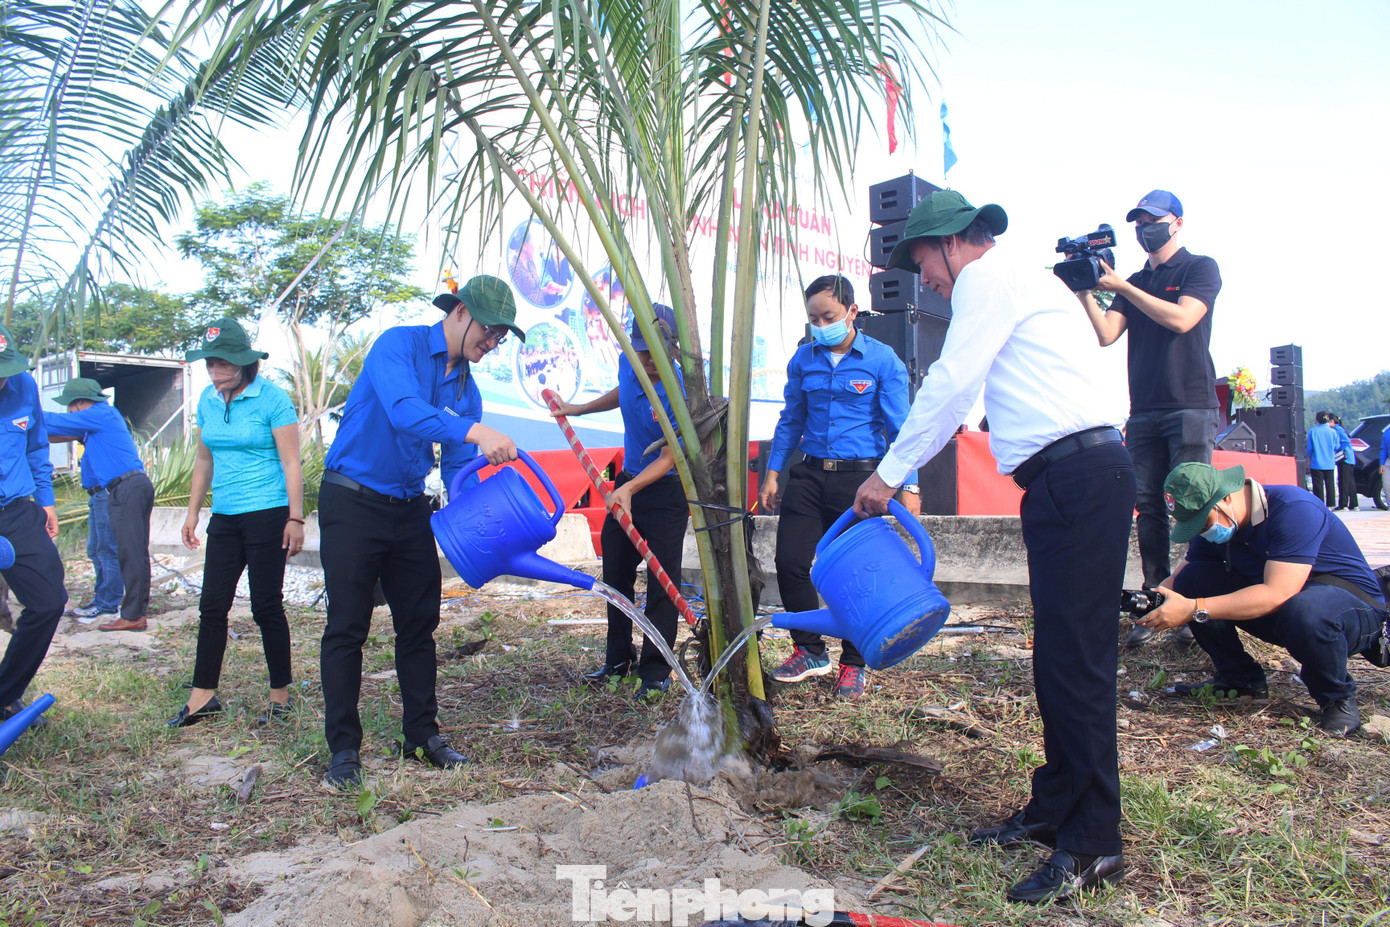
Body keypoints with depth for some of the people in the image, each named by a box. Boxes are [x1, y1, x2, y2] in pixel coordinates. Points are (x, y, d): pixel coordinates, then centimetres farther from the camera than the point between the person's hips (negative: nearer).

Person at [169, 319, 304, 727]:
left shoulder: (271, 399, -9)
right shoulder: (207, 400, 10)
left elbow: (291, 463, -10)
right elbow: (204, 459, 20)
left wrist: (295, 518, -14)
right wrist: (193, 512, 18)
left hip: (267, 515, -6)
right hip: (225, 517, 6)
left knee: (266, 606, -1)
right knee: (212, 605, 7)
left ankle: (280, 695, 12)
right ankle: (203, 695, 16)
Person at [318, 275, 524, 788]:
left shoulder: (466, 388, 8)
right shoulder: (399, 344, -12)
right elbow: (404, 411, -32)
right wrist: (474, 431, -44)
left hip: (410, 510, 7)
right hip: (354, 503, -7)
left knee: (419, 624, 9)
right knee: (347, 628, -2)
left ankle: (422, 735, 22)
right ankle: (343, 748, 9)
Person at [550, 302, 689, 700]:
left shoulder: (680, 392, -25)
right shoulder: (628, 365, -5)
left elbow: (668, 459, -26)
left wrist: (631, 488, -39)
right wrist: (579, 409, 27)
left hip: (666, 491, -7)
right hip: (627, 484, 7)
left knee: (662, 582, -3)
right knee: (615, 574, 15)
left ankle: (655, 673, 11)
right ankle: (618, 660, 31)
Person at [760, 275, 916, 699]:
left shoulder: (882, 359, -3)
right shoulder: (803, 359, 9)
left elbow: (899, 427, -2)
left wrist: (908, 486, -7)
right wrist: (773, 472, 12)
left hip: (859, 477, -4)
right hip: (810, 475, 4)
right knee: (789, 562, -2)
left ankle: (854, 664, 19)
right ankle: (810, 650, 19)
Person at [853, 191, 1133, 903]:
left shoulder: (990, 276, -4)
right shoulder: (1014, 280, 28)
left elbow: (948, 387, -10)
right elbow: (959, 397, 29)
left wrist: (890, 474, -2)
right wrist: (901, 474, 27)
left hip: (1078, 475, -11)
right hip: (1066, 479, 11)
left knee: (1075, 657, -9)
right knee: (1057, 653, 12)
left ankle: (1092, 845, -2)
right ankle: (1055, 809, 22)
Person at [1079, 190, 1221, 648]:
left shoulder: (1201, 269, 6)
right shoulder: (1135, 284, 19)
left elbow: (1180, 319, -12)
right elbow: (1106, 334, 6)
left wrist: (1120, 287, -11)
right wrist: (1084, 291, -6)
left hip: (1190, 408, -5)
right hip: (1144, 412, 5)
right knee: (1149, 509, 0)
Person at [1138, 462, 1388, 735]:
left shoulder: (1293, 508, -28)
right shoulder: (1215, 525, -5)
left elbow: (1277, 594, -37)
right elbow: (1180, 579, -4)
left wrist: (1194, 609, -40)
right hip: (1278, 611, 6)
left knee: (1304, 612, -41)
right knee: (1191, 580, -13)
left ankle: (1338, 698, -10)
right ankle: (1241, 679, 4)